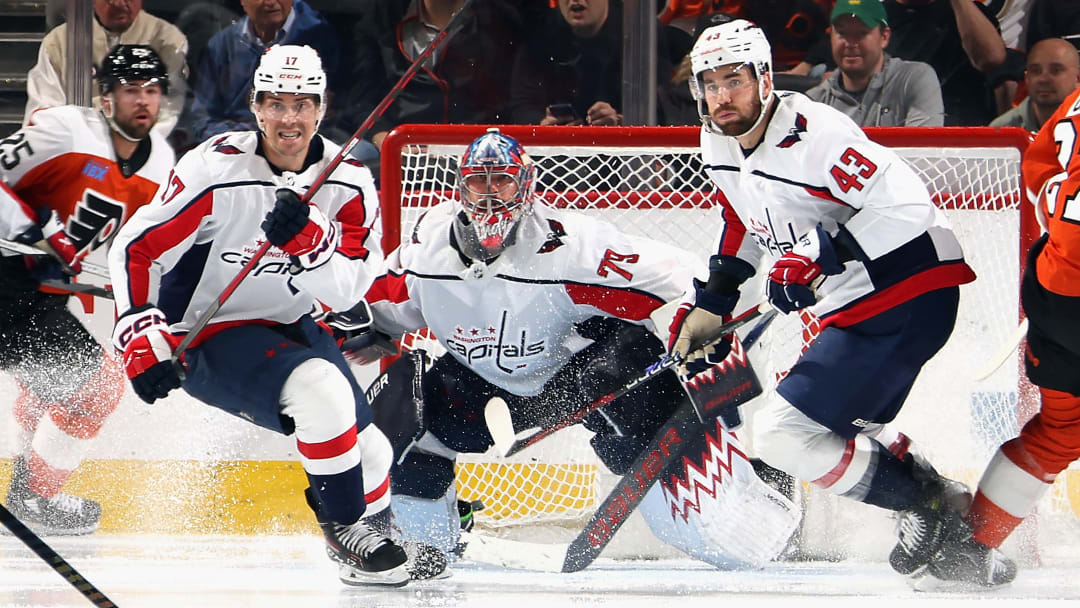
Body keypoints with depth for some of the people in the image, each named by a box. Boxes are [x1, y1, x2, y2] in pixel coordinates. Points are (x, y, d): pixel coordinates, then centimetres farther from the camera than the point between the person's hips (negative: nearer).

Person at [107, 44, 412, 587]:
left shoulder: (348, 180, -7)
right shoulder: (216, 171, -21)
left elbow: (344, 291, -14)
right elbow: (134, 248, -15)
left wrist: (305, 239, -32)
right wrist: (142, 339, -24)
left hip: (286, 328, 6)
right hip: (206, 336, -6)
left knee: (371, 454, 3)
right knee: (321, 392, -29)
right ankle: (347, 530, -11)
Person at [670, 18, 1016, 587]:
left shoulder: (813, 133, -22)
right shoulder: (720, 146, 6)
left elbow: (904, 205, -27)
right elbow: (744, 225, 26)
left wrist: (820, 256, -31)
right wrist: (707, 304, 25)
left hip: (909, 299, -10)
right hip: (854, 310, 10)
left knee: (783, 434, -13)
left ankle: (931, 504, -2)